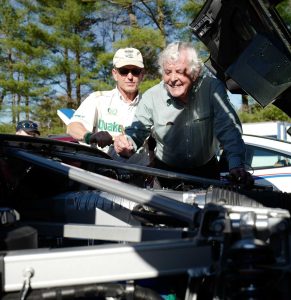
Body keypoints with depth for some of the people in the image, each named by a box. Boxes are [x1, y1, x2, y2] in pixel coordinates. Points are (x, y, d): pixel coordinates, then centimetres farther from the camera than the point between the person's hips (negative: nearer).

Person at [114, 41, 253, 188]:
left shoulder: (212, 87, -15)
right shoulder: (151, 97, -10)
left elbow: (228, 128, -20)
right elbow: (137, 131, -3)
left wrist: (236, 165, -33)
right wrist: (127, 142, -28)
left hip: (206, 170, 0)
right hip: (166, 170, 1)